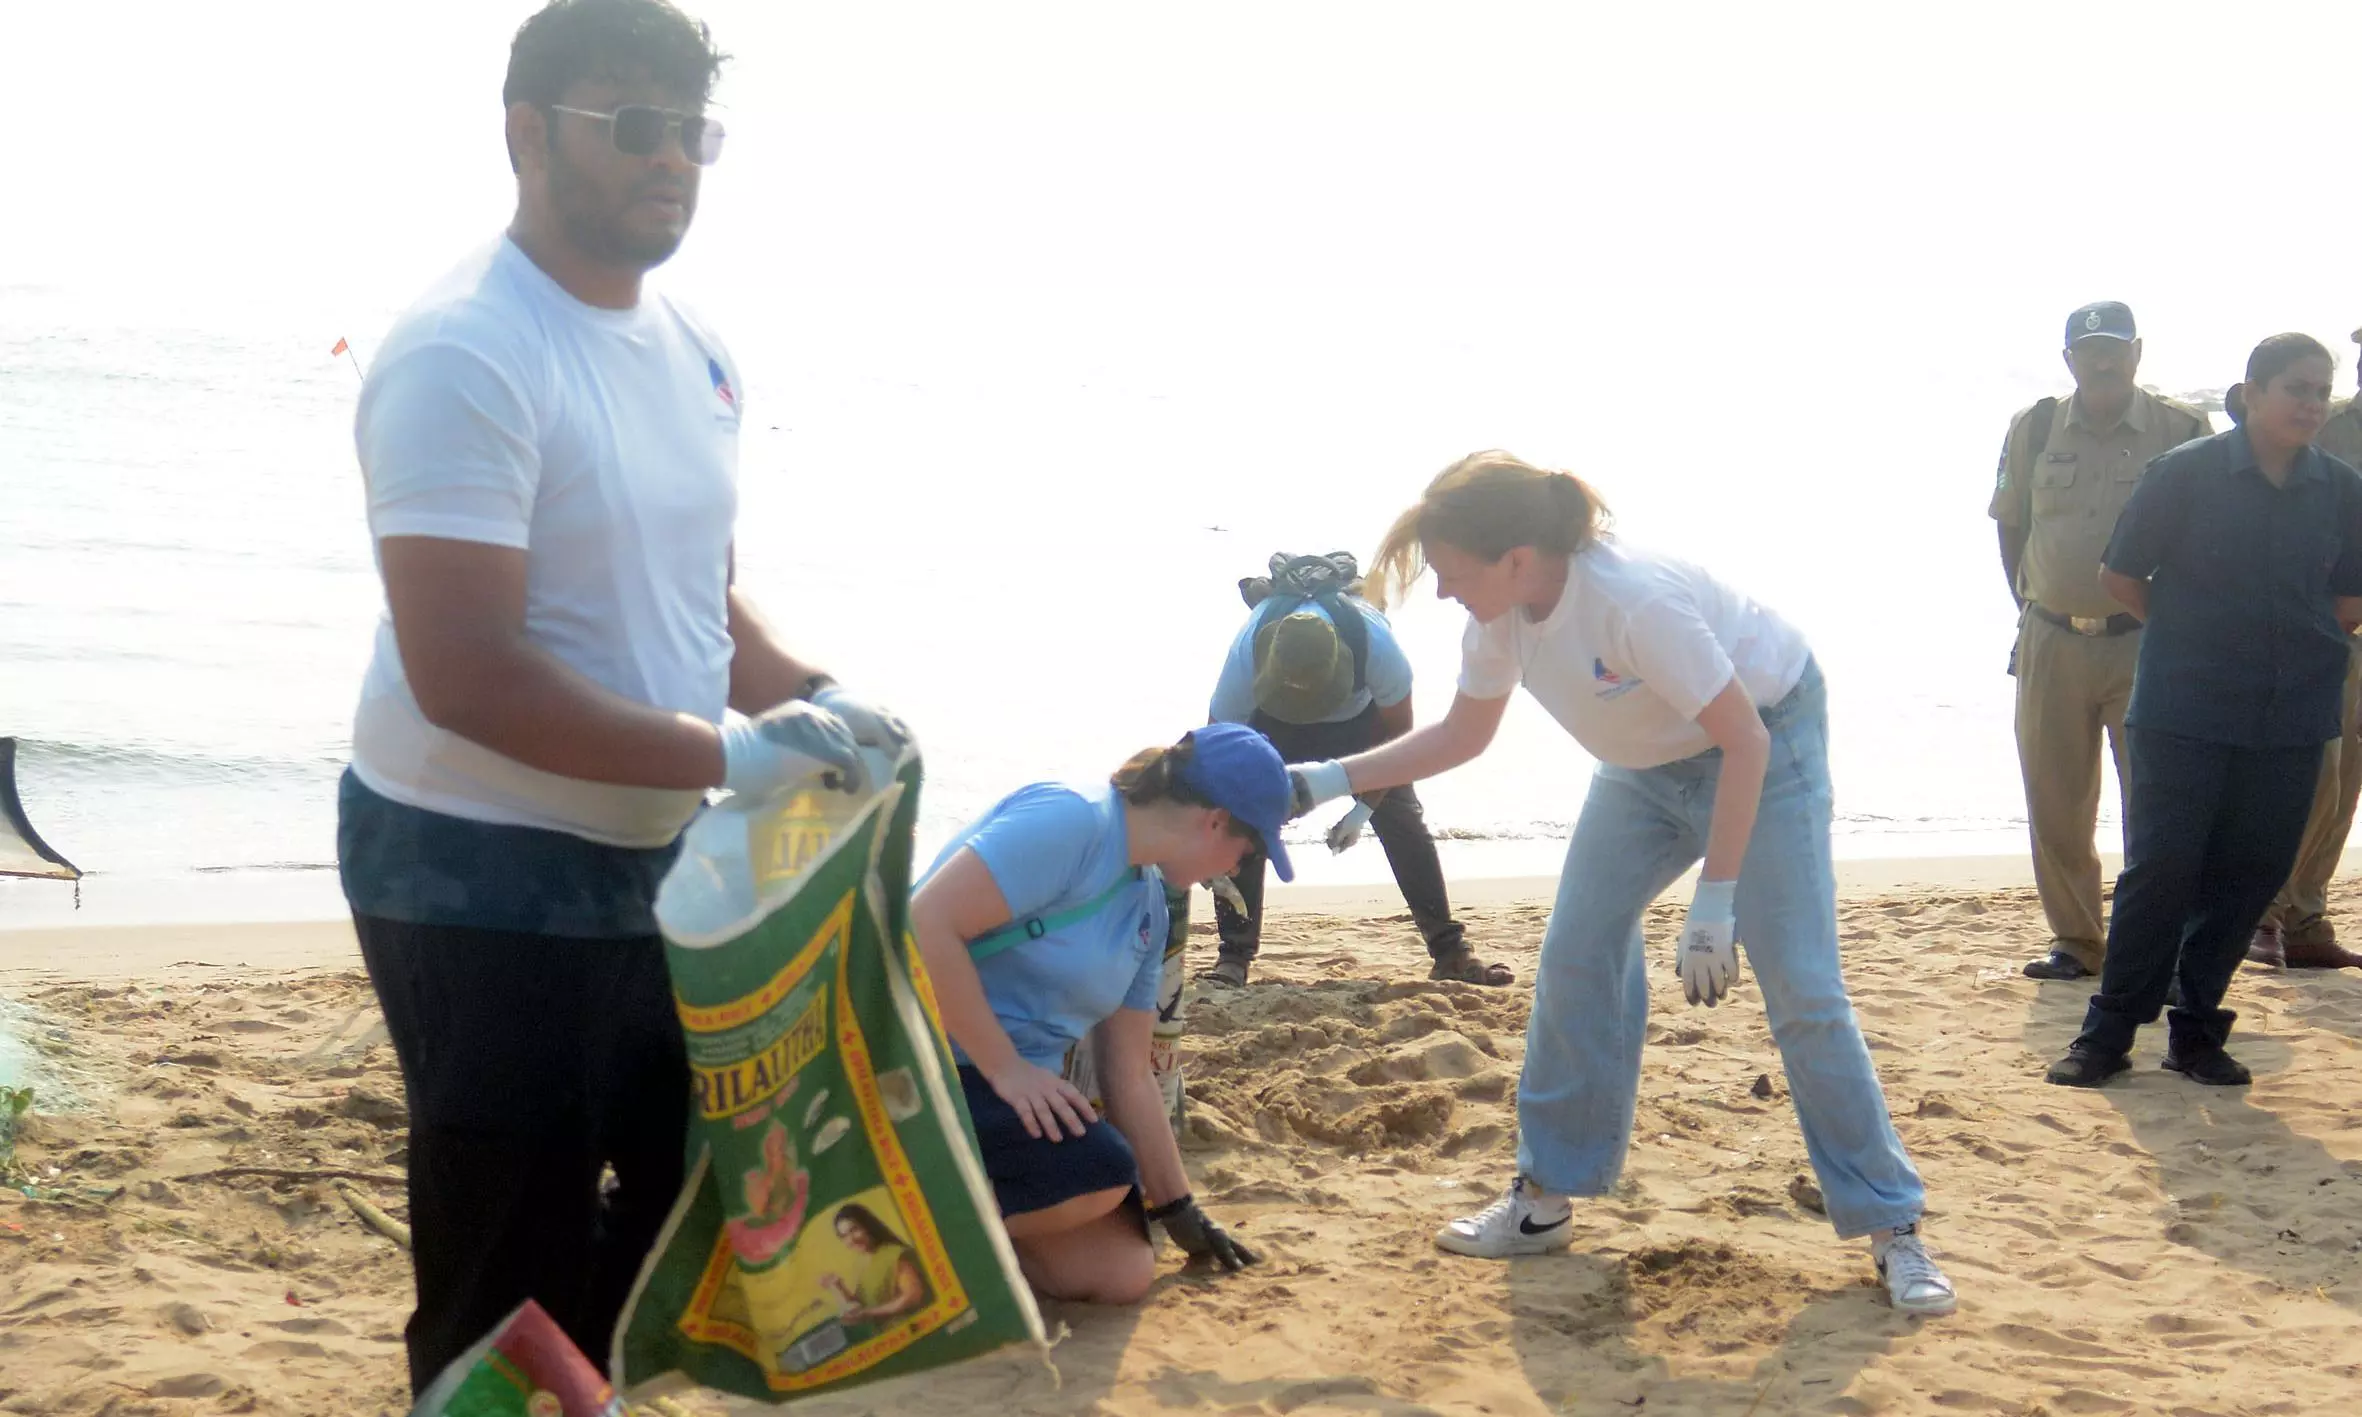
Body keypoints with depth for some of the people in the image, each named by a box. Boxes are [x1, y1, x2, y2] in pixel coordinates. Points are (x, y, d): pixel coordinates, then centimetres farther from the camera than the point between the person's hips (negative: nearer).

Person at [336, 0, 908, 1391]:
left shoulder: (696, 350, 6)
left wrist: (812, 699, -4)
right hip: (482, 876, -9)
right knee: (508, 1284, 0)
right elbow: (465, 674, -27)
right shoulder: (464, 358, -21)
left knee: (697, 1185, 21)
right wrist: (729, 753, -30)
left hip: (652, 856, 9)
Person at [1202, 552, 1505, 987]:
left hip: (1358, 714, 0)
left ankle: (1450, 951, -7)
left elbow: (1397, 729, -22)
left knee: (1402, 816, -12)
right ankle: (1234, 957, -10)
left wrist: (1364, 805, -25)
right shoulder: (1246, 656, -40)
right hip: (1270, 721, 0)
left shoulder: (1377, 642, -41)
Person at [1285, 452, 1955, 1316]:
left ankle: (1892, 1227, -2)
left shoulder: (1633, 601, -37)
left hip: (1766, 742, -7)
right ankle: (1546, 1198, 13)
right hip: (1648, 763, 7)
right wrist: (1327, 780, -8)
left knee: (1801, 989, -11)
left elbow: (1746, 742, -31)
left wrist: (1714, 905, -31)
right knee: (1575, 960, 1)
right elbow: (1461, 736, 2)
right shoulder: (1501, 615, -15)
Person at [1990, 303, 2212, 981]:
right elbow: (2011, 526, 13)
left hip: (2147, 644, -3)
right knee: (2056, 804, 8)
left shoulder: (2182, 429, -3)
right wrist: (2033, 609, 8)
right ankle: (2074, 942, 21)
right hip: (2052, 643, 3)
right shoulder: (2034, 429, 4)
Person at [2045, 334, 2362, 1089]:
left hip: (2291, 715, 3)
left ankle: (2196, 1029, 18)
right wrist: (2197, 634, 6)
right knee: (2159, 868, -4)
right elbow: (2122, 575, 2)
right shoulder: (2186, 472, -6)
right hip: (2184, 710, -3)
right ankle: (2108, 1031, 5)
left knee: (2248, 874, 6)